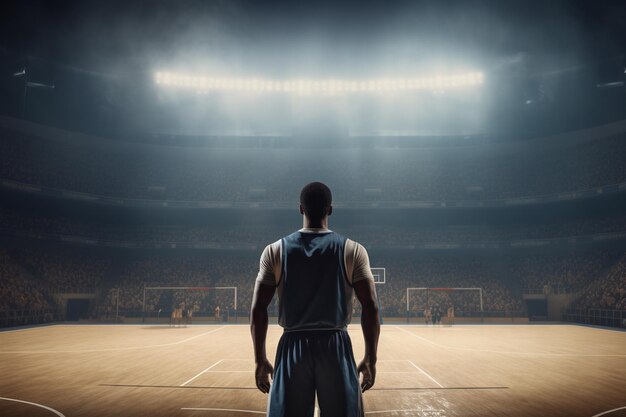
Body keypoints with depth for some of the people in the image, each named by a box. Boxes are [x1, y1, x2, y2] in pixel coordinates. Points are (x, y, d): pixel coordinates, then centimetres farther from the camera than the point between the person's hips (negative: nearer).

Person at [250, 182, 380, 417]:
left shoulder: (275, 251, 1)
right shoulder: (353, 251, -1)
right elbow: (370, 308, -4)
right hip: (336, 348, -1)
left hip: (293, 348, 1)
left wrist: (260, 360, 7)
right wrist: (370, 359, 3)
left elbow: (258, 309, 0)